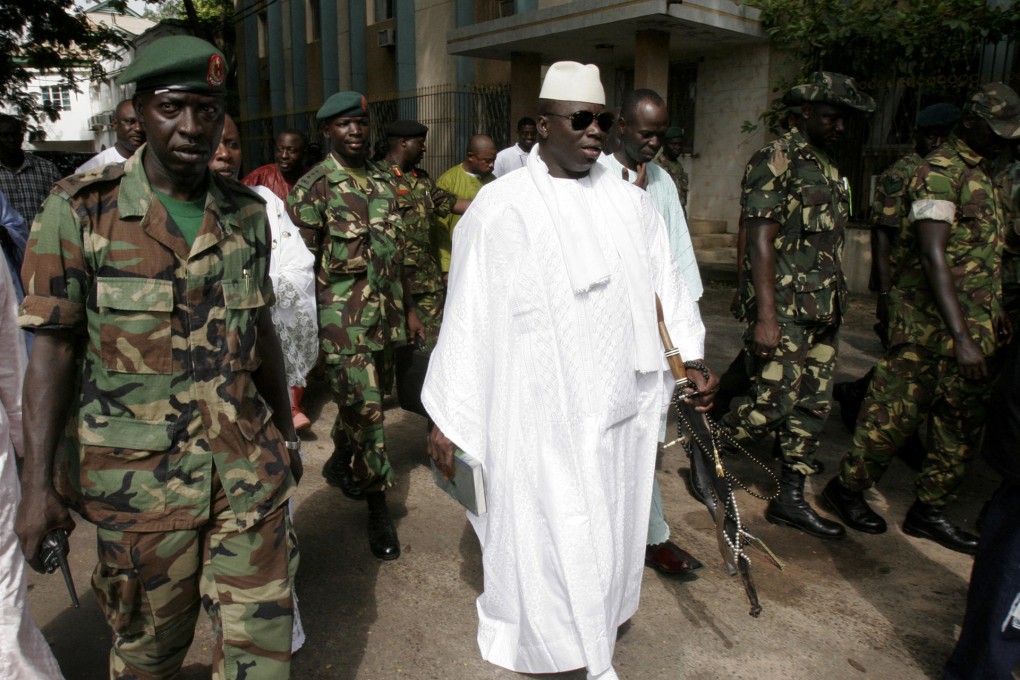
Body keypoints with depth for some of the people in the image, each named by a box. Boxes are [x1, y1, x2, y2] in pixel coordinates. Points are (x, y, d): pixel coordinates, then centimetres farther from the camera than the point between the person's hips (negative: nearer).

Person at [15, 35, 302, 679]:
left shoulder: (248, 211, 3)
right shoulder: (80, 210, -7)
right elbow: (53, 347, -5)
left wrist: (287, 432, 15)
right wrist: (39, 483, -9)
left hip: (248, 463, 3)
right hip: (140, 474, -2)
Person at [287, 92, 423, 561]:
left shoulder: (383, 183, 12)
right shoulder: (313, 188, -7)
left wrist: (408, 307, 16)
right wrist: (311, 326, -10)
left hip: (384, 315, 6)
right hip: (343, 320, -6)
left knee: (365, 402, 17)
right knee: (364, 410, -5)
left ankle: (339, 464, 43)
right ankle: (379, 508, 7)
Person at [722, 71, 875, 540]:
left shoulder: (830, 167, 18)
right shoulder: (776, 160, -8)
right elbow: (761, 240, -16)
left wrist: (836, 302, 17)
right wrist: (766, 317, -21)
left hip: (823, 309, 9)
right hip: (783, 307, -8)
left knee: (814, 404, 9)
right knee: (776, 399, -10)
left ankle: (790, 498, 19)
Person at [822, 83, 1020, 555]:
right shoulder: (941, 170, -12)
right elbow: (933, 256, -22)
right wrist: (961, 337, -26)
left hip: (974, 323, 9)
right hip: (930, 322, -9)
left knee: (964, 424, 11)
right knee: (897, 412, -1)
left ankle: (929, 510, 23)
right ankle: (847, 487, 17)